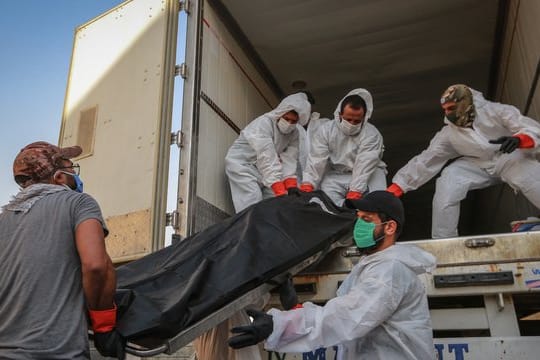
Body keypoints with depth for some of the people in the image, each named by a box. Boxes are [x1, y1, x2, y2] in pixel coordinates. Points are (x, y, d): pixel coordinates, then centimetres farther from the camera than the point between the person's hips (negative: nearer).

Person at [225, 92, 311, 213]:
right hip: (241, 162, -6)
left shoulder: (294, 133, -4)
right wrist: (280, 191, -41)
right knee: (252, 202, -20)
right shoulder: (263, 123, -25)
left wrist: (291, 188, -30)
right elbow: (267, 158, -33)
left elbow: (289, 159, -14)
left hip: (260, 168, 6)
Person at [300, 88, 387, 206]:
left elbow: (365, 166, -23)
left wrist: (354, 193, -33)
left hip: (368, 174, -1)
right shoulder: (325, 129, -5)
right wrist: (307, 185, -24)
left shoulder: (372, 135, -13)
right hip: (335, 175, 2)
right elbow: (317, 160, -11)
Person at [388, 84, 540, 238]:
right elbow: (424, 161, -10)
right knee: (446, 186, -22)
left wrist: (518, 139, -45)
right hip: (477, 165, 2)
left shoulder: (495, 111, -17)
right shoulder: (448, 133, -10)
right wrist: (393, 191, -17)